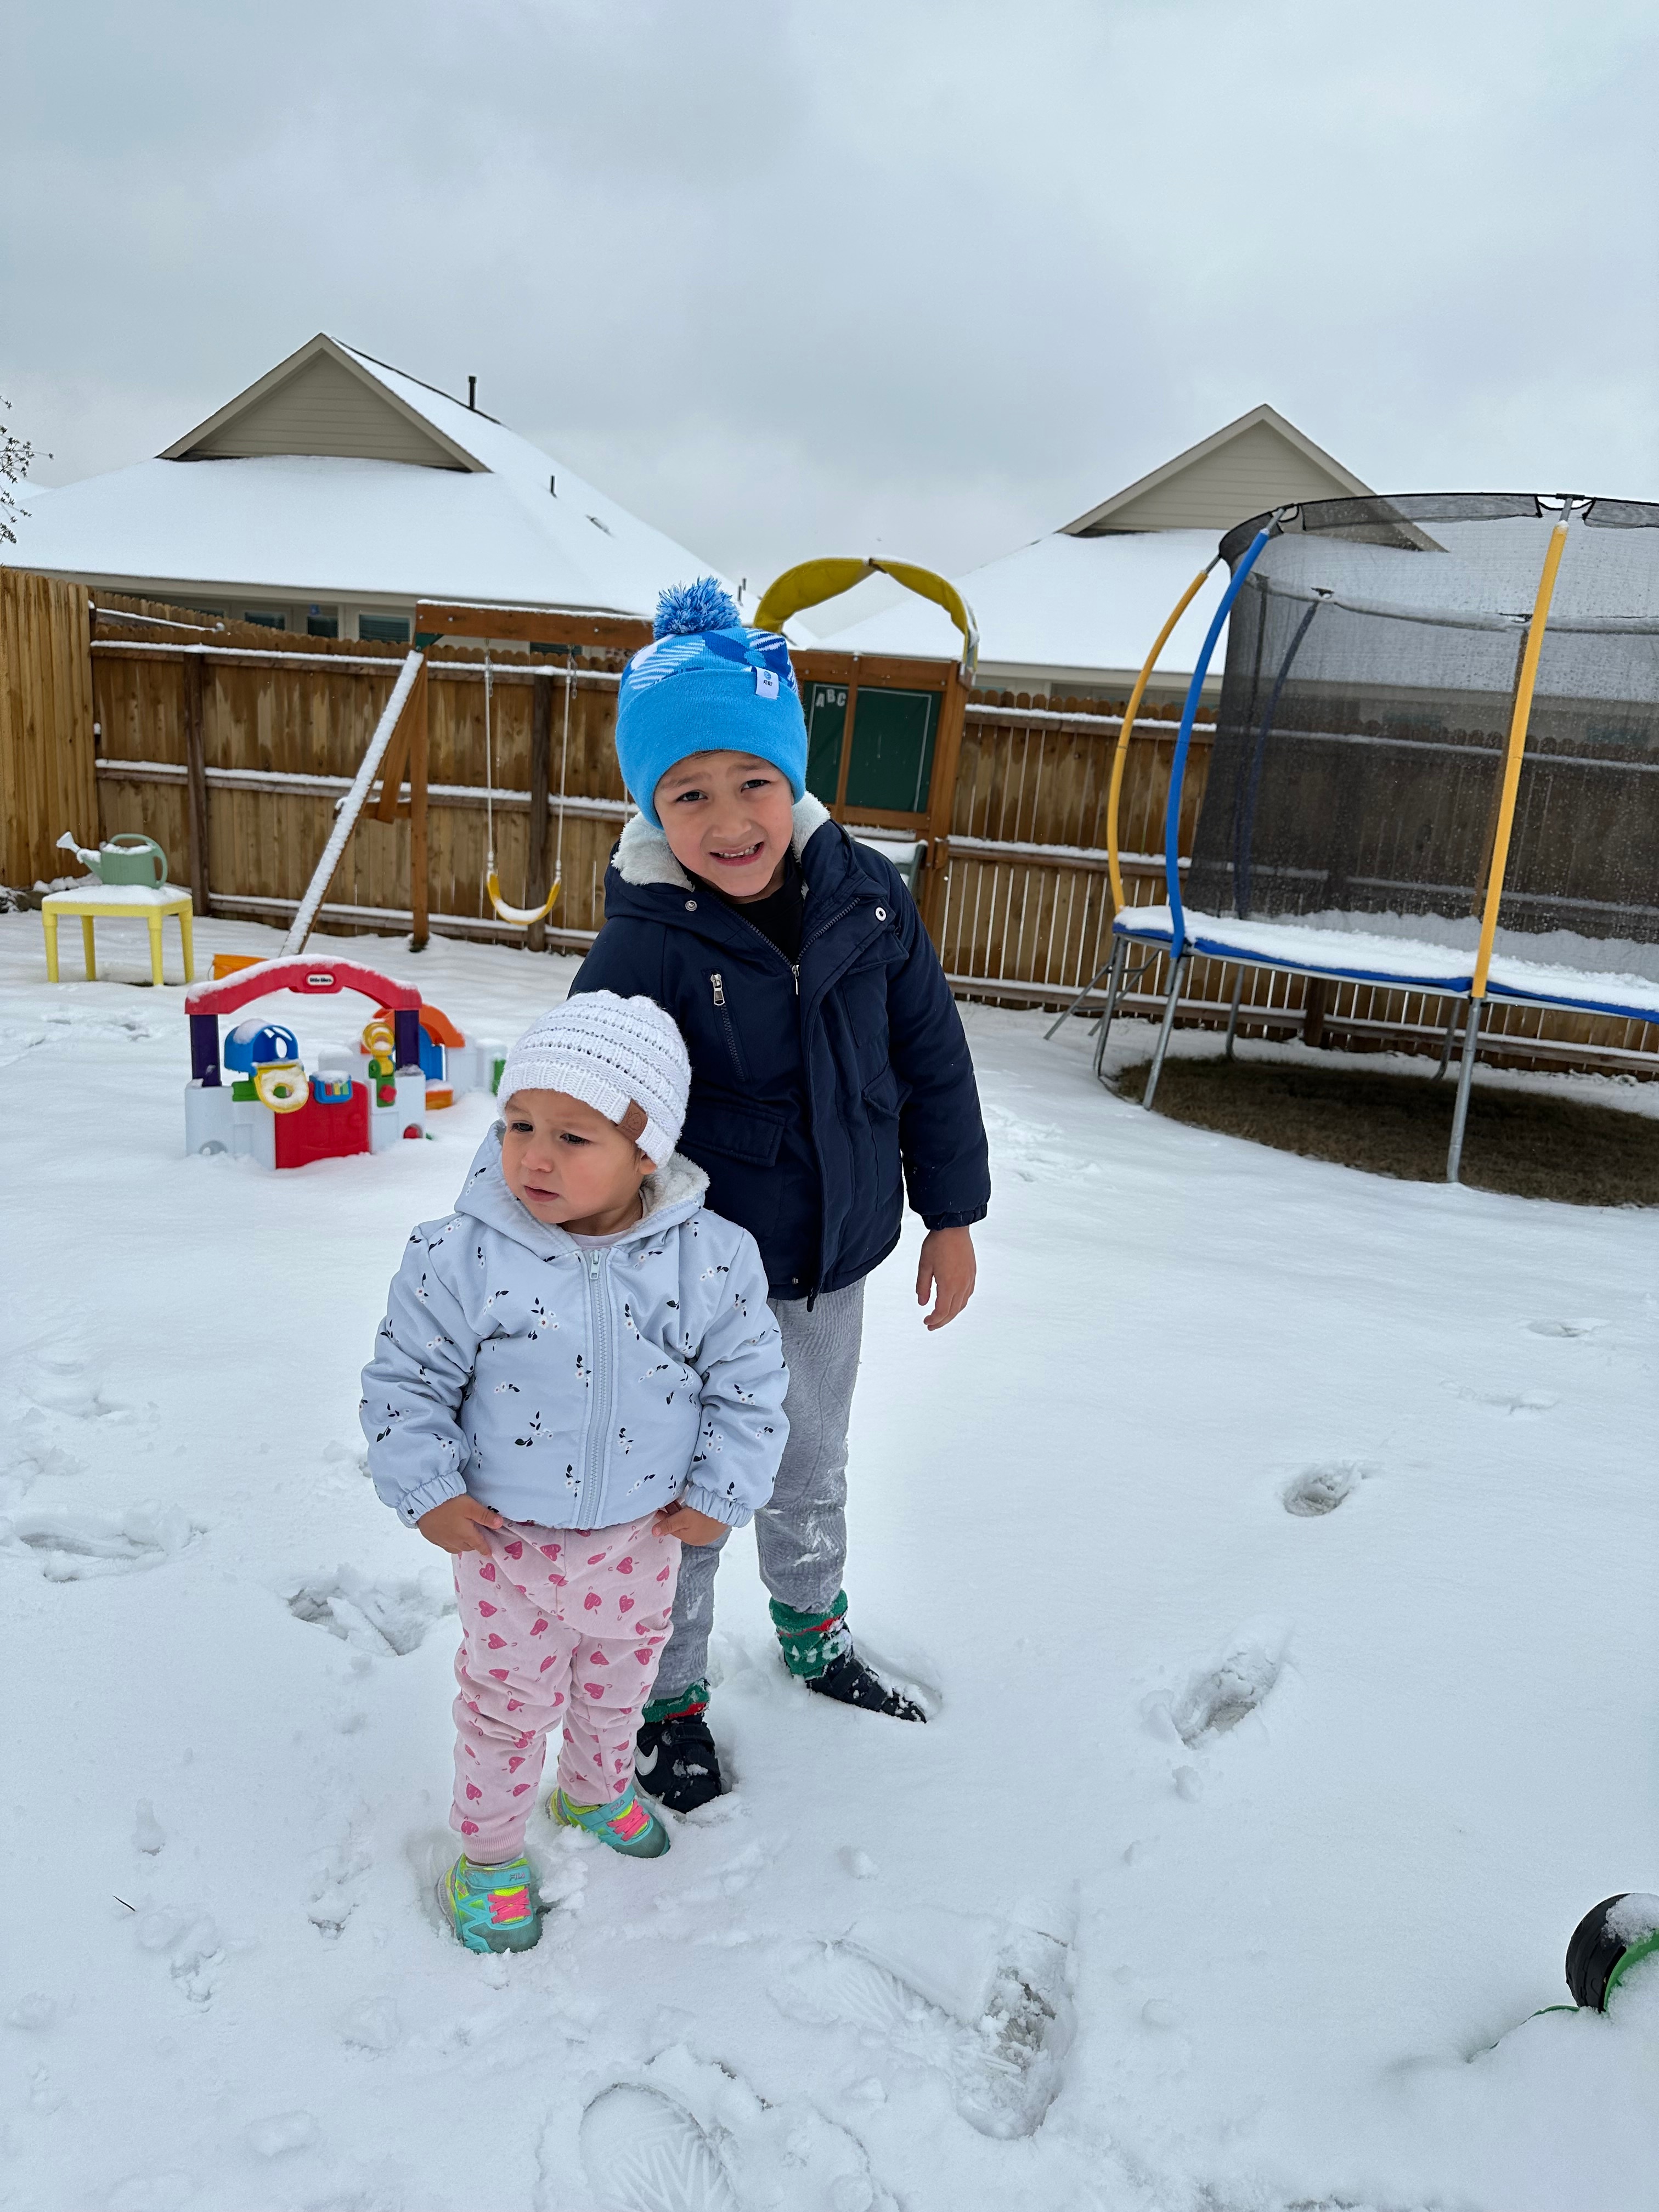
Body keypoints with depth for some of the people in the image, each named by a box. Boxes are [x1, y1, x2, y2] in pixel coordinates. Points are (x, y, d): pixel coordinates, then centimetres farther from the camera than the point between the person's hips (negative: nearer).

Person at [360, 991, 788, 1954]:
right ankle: (489, 1851, 43)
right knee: (509, 1700, 17)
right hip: (508, 1540, -2)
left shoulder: (712, 1259, -18)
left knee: (622, 1678, 27)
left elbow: (749, 1381, -6)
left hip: (643, 1534, 3)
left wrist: (719, 1494, -7)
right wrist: (428, 1493, -12)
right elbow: (405, 1379, -9)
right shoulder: (465, 1256, -21)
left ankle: (597, 1786, 57)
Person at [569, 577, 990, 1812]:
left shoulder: (866, 898, -10)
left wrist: (951, 1215, 5)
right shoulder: (645, 946, -23)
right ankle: (671, 1691, 41)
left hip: (834, 1262, 4)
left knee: (813, 1471, 26)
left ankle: (814, 1632, 54)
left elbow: (932, 1059, 1)